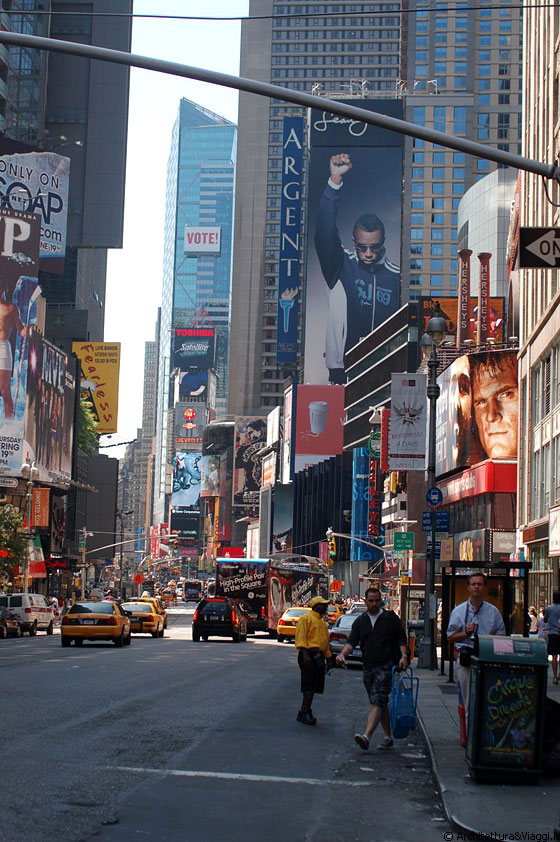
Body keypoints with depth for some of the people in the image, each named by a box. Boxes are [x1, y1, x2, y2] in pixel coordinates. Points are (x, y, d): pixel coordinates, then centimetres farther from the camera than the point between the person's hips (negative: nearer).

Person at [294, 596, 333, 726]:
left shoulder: (322, 622, 24)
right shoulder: (306, 618, -3)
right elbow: (301, 637, -12)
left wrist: (329, 658, 22)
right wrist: (305, 654, -22)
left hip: (319, 656, 9)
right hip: (309, 654, -9)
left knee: (313, 686, 8)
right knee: (309, 685, -11)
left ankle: (303, 712, 14)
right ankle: (305, 712, -7)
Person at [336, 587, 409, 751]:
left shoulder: (390, 618, 3)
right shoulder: (360, 621, 11)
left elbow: (401, 639, 4)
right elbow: (352, 642, 2)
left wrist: (404, 655, -12)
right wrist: (342, 654, -16)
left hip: (386, 666, -5)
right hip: (368, 667, 5)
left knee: (376, 701, -17)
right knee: (381, 703, 12)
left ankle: (367, 736, -30)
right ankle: (388, 737, 22)